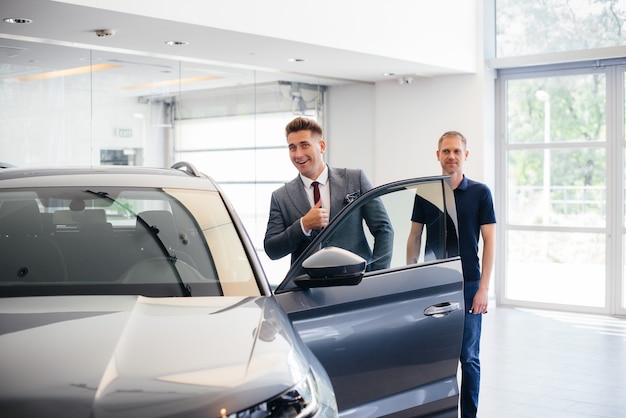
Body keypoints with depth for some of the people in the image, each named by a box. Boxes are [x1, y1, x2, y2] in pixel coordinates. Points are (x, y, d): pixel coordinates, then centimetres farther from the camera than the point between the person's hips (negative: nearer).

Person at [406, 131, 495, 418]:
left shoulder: (480, 193, -1)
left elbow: (489, 241, -3)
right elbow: (414, 237, 9)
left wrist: (483, 287, -10)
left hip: (468, 285, -2)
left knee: (468, 356, 4)